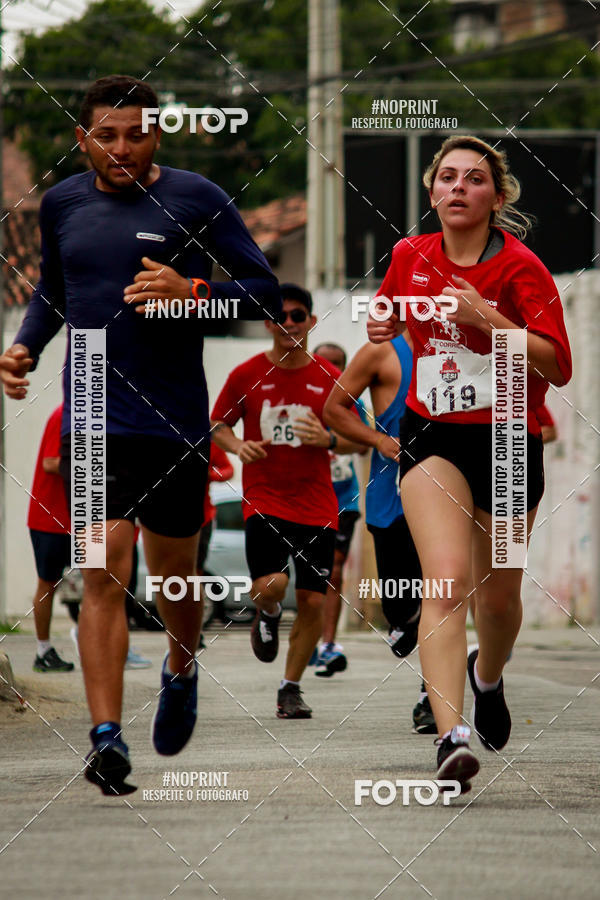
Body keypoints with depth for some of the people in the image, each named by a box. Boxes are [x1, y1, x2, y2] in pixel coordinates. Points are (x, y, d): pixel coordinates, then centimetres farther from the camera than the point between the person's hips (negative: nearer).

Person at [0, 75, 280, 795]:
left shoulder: (195, 200, -2)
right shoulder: (61, 204, 9)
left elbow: (265, 292, -1)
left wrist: (192, 291, -17)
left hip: (176, 419, -1)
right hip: (91, 416, 1)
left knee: (173, 574, 12)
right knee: (103, 571, -12)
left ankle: (181, 673, 44)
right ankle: (106, 737, -15)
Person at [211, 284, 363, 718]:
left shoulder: (330, 378, 3)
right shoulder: (246, 375, 1)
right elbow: (218, 423, 12)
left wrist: (328, 440, -13)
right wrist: (239, 446, -9)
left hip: (317, 506, 2)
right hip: (264, 500, -2)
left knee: (313, 601, -2)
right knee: (271, 584, -23)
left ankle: (290, 688, 15)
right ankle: (267, 615, 15)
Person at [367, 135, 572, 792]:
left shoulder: (521, 268, -9)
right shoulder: (410, 257, 3)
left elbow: (557, 365, -18)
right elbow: (386, 312, 27)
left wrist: (484, 317, -25)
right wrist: (380, 326, 3)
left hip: (508, 440, -1)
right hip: (431, 436, 1)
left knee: (499, 595, 12)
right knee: (447, 578, -21)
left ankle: (487, 673, 48)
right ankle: (451, 736, -33)